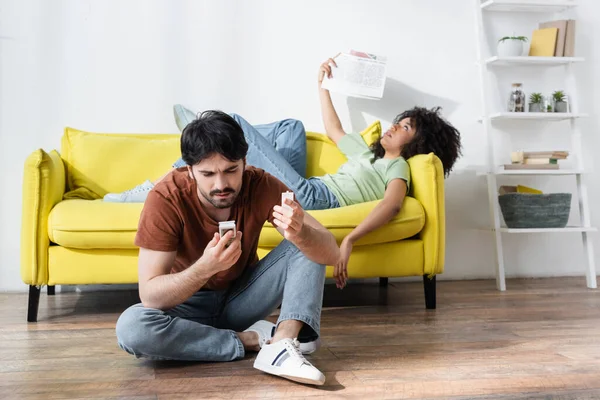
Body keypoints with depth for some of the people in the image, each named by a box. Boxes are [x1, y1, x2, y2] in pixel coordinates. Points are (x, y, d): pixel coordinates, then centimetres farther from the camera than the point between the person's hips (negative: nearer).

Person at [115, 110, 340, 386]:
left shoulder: (261, 185, -21)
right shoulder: (165, 198, -25)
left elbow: (331, 253, -24)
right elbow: (150, 295, -27)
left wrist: (300, 234, -47)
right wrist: (205, 267, -45)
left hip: (242, 296, 2)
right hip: (189, 304, -1)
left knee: (307, 244, -18)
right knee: (130, 327, -32)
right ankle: (252, 339, -18)